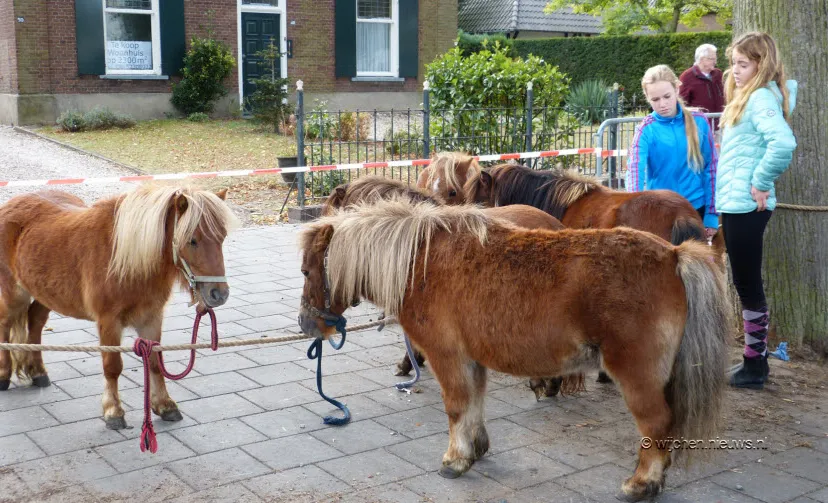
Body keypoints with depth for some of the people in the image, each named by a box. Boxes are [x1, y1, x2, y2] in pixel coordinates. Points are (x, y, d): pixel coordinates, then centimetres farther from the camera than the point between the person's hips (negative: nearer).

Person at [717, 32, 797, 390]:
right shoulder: (747, 98, 14)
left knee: (748, 284, -1)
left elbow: (783, 143, -31)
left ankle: (754, 367, 9)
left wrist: (762, 182, -21)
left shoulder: (762, 98, -15)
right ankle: (756, 360, 25)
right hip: (734, 204, 10)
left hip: (745, 206, -10)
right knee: (747, 283, 15)